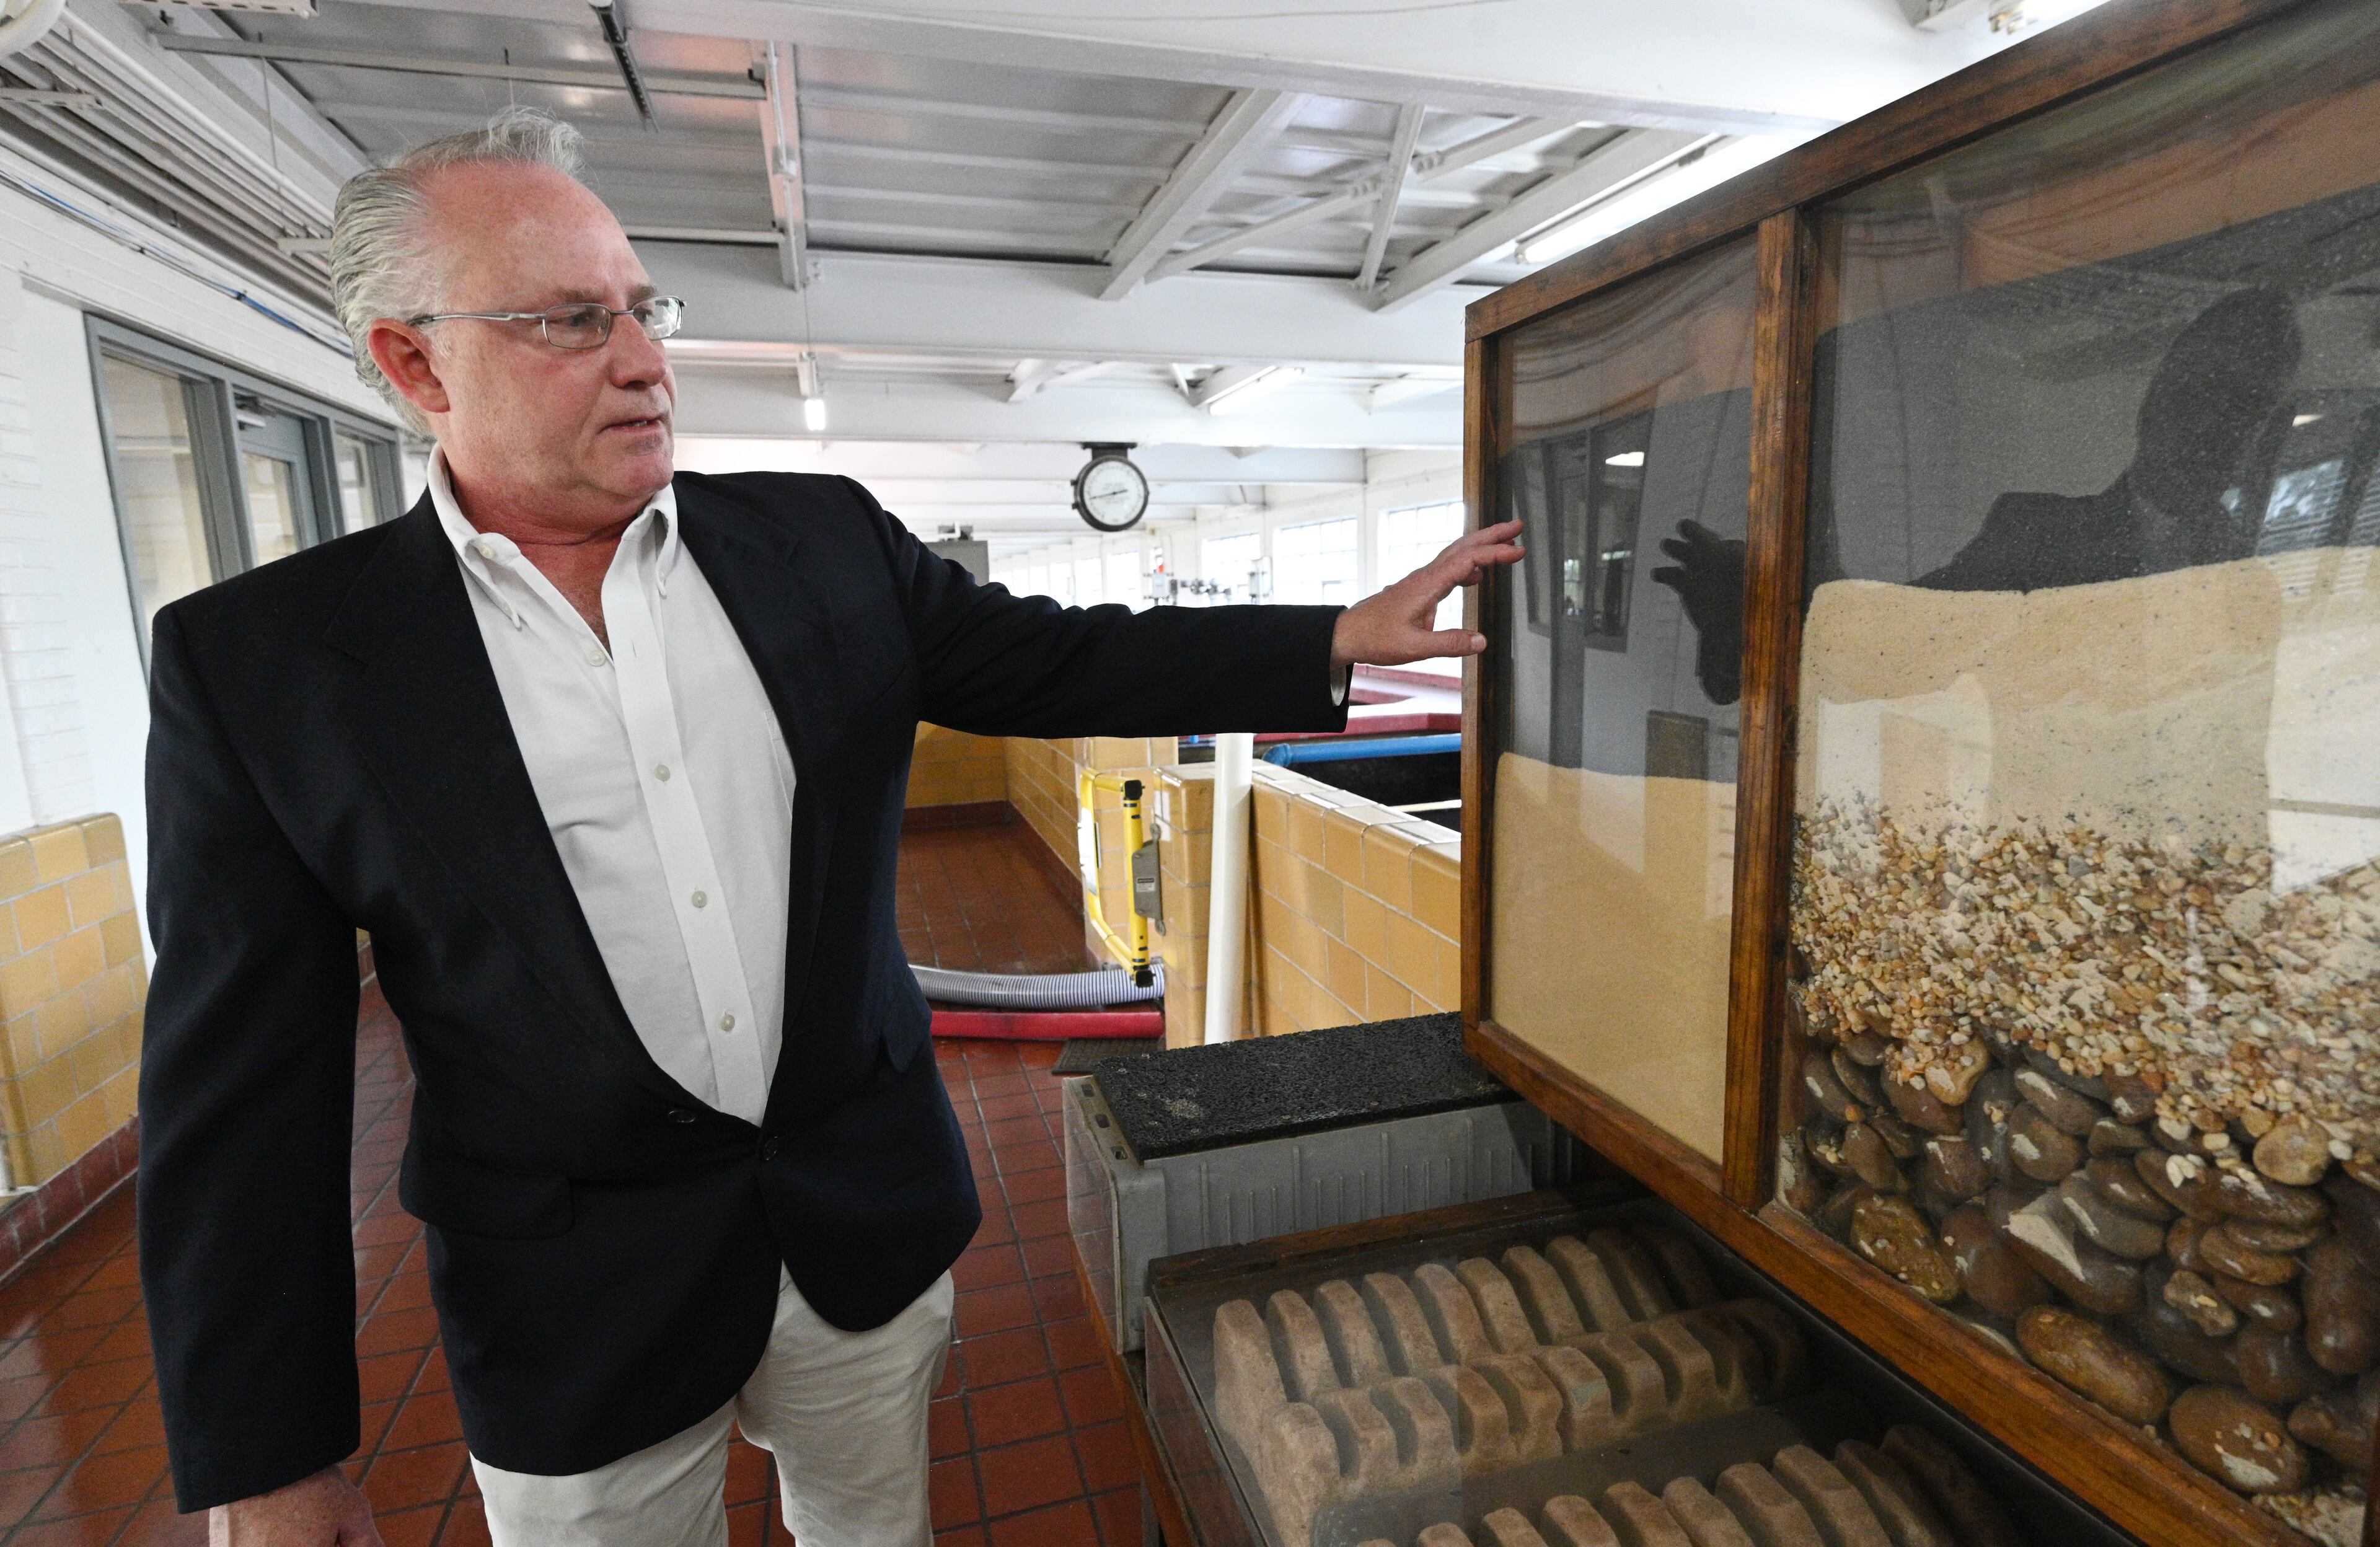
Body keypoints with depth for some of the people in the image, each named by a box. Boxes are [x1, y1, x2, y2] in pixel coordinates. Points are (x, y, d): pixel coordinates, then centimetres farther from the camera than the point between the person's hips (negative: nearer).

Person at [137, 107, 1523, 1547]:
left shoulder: (824, 537, -2)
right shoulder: (262, 661, -9)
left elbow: (1058, 659, 0)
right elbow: (247, 1084, -6)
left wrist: (1344, 636, -5)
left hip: (870, 1219, 3)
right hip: (577, 1313, -2)